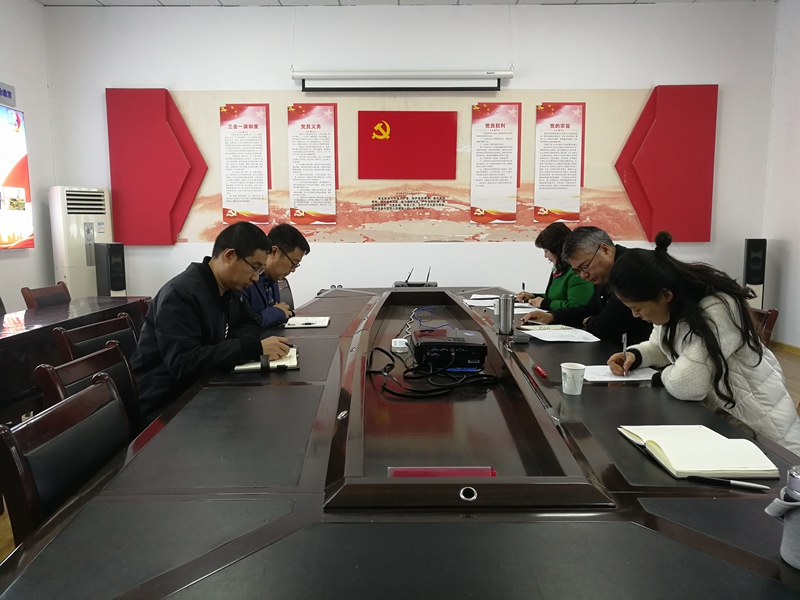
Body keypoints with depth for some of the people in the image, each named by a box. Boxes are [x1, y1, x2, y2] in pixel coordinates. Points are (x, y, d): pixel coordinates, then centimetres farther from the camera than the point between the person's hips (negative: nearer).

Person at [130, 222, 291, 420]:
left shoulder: (229, 288, 3)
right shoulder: (180, 294, -22)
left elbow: (250, 324, 14)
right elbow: (184, 362, -31)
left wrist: (238, 343, -9)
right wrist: (254, 348, -33)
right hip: (165, 402, -8)